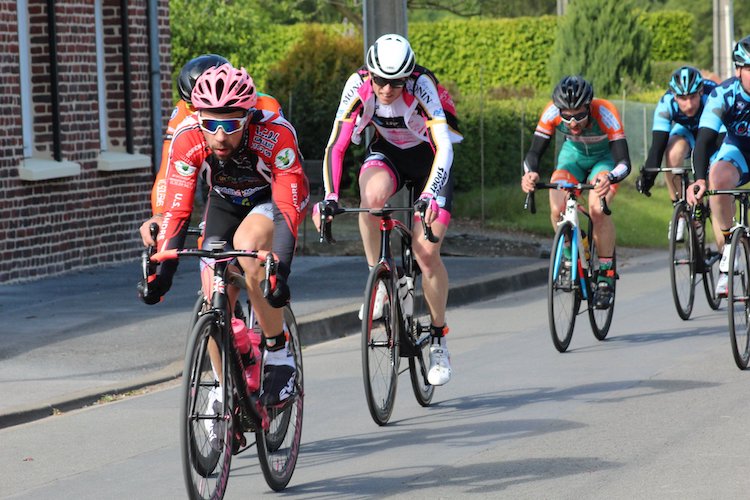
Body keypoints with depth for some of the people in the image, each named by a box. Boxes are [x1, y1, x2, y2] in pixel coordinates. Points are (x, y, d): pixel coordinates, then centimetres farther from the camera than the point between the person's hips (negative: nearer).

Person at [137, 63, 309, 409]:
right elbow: (176, 211, -26)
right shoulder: (187, 138, -30)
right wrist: (161, 272, -36)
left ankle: (279, 355, -21)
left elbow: (288, 209, -40)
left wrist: (280, 270, -52)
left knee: (247, 246, -35)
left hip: (273, 197, -4)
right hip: (224, 200, 4)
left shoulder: (276, 134, -38)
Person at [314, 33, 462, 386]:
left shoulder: (421, 85, -32)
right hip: (386, 151, 2)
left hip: (429, 156, -2)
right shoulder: (358, 85, -25)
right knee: (373, 195, -35)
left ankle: (439, 339, 7)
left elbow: (444, 147, -38)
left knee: (426, 251, -13)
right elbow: (336, 146, -26)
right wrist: (330, 197, -38)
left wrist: (431, 195, -52)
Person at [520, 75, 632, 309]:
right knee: (557, 209, -23)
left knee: (597, 209, -29)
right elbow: (534, 152, -26)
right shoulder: (552, 113, -29)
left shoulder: (604, 112, -37)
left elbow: (624, 162, -41)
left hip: (605, 157, -3)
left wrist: (610, 178, -63)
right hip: (573, 155, 3)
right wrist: (529, 173, -49)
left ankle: (607, 275, -11)